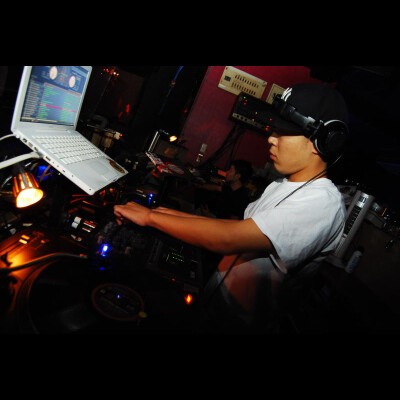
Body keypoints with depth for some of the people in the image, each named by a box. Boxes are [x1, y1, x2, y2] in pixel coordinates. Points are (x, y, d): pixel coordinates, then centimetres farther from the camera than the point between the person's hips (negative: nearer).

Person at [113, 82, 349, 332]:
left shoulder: (323, 203, -24)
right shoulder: (284, 186, 7)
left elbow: (231, 239, -32)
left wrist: (151, 216, -23)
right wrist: (175, 217, -1)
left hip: (230, 318, -7)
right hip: (212, 293, 7)